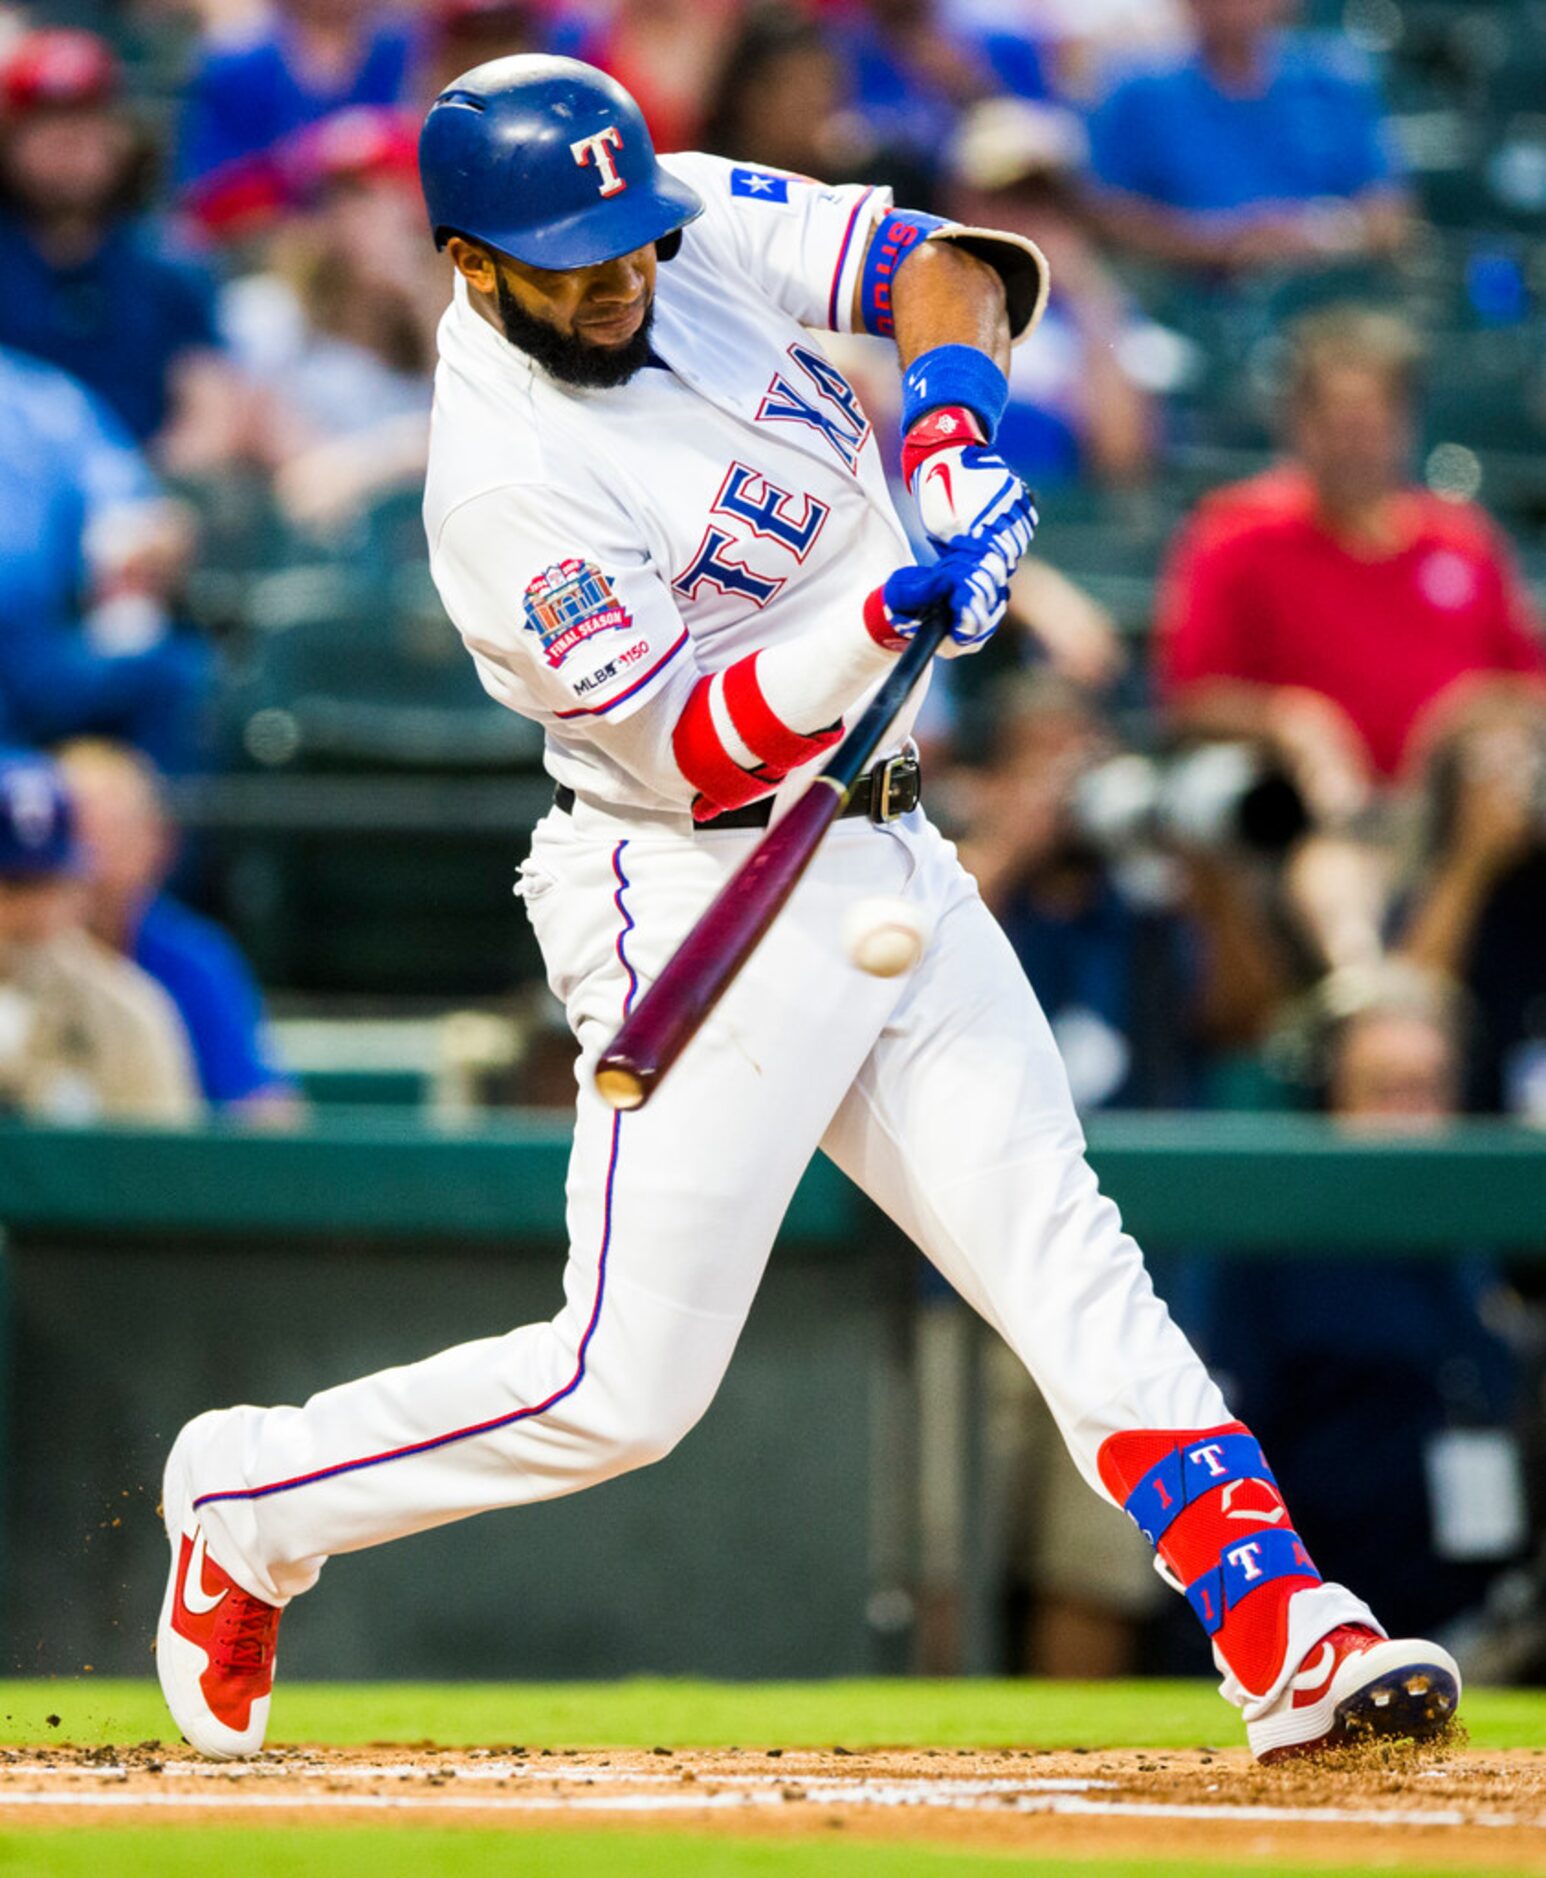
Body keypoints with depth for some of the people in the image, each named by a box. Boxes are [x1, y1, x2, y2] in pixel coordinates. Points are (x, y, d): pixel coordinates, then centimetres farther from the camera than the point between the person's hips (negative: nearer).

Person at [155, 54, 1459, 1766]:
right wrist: (882, 619, -37)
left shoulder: (703, 223, -1)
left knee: (1066, 1262, 1)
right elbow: (698, 747, -24)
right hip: (706, 900, -7)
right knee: (624, 1391, -6)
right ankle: (245, 1503, 14)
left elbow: (939, 265, -5)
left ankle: (1290, 1638, -3)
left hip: (890, 857, 7)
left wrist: (951, 419, -24)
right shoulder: (507, 486, -22)